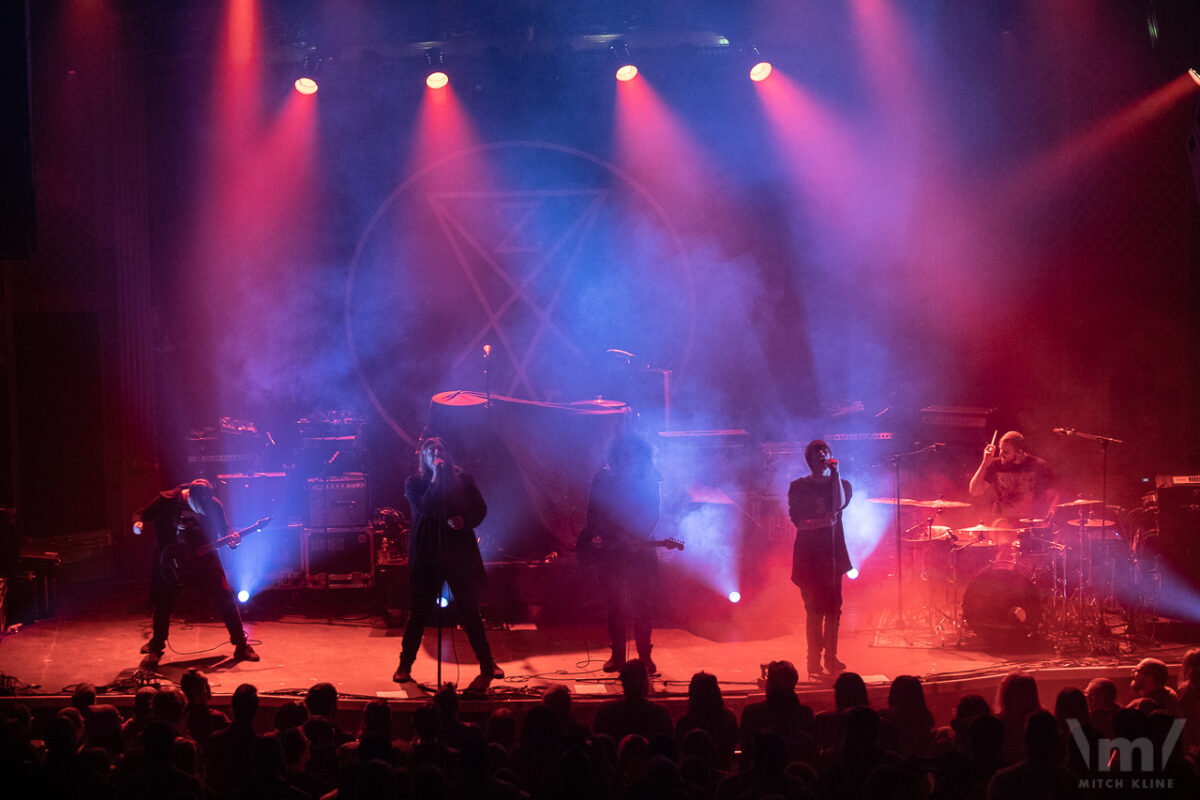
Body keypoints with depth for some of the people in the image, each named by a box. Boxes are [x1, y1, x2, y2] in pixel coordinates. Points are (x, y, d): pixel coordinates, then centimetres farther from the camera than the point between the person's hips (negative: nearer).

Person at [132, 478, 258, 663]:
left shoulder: (213, 505, -8)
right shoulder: (167, 500, -12)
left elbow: (223, 529, 5)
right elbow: (143, 514, -1)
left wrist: (232, 538, -17)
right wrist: (138, 523, -24)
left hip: (204, 559, 1)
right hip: (173, 561, -1)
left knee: (226, 599, -7)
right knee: (163, 604, 3)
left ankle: (241, 645, 5)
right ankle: (156, 647, 25)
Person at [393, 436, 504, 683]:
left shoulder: (463, 479, 6)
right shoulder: (414, 482, 0)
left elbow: (480, 509, 8)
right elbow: (424, 508, -17)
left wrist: (464, 520, -11)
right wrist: (435, 478, -16)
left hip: (460, 552, 1)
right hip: (426, 554, -1)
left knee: (470, 610, 3)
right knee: (418, 612, 2)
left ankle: (487, 662, 12)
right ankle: (405, 664, 12)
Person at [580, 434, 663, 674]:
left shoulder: (648, 478, -1)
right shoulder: (603, 478, -1)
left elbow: (652, 515, -1)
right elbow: (593, 512, 4)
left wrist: (640, 538, -13)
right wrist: (594, 538, -8)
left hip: (640, 548, -1)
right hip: (609, 549, 1)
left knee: (642, 605, -1)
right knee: (616, 606, 5)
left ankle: (645, 656, 9)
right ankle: (617, 655, 14)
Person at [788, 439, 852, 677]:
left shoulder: (841, 484, 9)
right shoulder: (798, 487, 4)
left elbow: (840, 504, -12)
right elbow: (798, 521, -2)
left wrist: (835, 473, -12)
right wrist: (824, 521, -17)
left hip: (833, 552, 2)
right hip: (809, 554, -2)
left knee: (834, 608, 2)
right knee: (815, 609, -5)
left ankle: (831, 657, 13)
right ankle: (814, 660, 0)